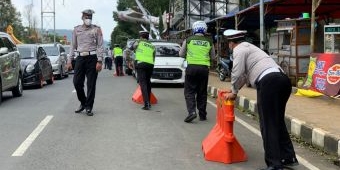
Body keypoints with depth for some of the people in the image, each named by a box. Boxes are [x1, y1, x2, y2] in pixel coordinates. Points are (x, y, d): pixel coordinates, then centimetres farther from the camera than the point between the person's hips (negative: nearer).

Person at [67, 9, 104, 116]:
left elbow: (100, 46, -1)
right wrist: (69, 60, 8)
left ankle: (89, 107, 7)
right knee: (76, 82, 1)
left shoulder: (96, 29, 4)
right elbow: (73, 46, 16)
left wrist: (99, 61, -11)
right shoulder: (76, 29, 13)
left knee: (91, 84, -1)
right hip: (80, 58, 3)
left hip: (92, 58, -3)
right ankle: (83, 103, 23)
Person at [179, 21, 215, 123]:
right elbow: (213, 57, 15)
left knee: (189, 91, 3)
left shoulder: (188, 40, 2)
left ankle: (192, 111, -15)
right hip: (204, 68, 2)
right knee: (202, 92, 10)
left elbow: (181, 54, 11)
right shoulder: (209, 42, 6)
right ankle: (202, 115, 13)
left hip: (192, 67, -2)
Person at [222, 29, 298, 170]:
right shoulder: (249, 47, 34)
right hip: (282, 79, 9)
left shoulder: (239, 49, 6)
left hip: (269, 82, -9)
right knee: (278, 121, 19)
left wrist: (234, 92, 15)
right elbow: (245, 73, 40)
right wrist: (234, 89, 47)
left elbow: (237, 73, 0)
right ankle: (288, 157, 25)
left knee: (268, 124, -4)